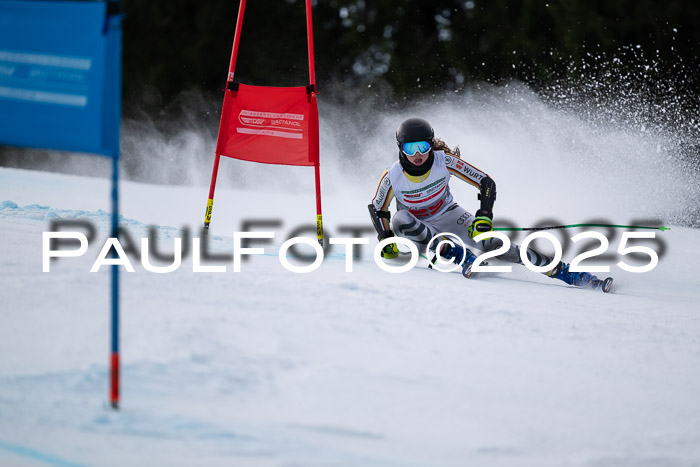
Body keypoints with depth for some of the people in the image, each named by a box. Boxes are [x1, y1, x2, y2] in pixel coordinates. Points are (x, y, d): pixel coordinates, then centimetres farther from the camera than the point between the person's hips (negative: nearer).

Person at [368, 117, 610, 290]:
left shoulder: (444, 160, -22)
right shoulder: (392, 176, -22)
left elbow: (486, 183, -16)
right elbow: (377, 209, -3)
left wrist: (484, 216, -29)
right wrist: (386, 240, -17)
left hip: (448, 217, 0)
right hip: (419, 229, 0)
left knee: (492, 244, -23)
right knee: (400, 220, -35)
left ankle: (566, 272, -23)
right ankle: (455, 254, -27)